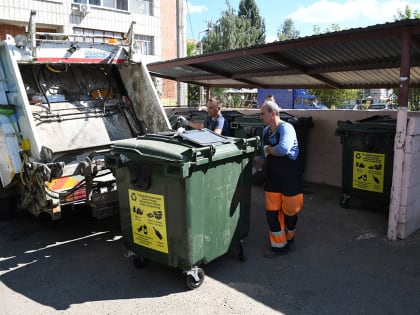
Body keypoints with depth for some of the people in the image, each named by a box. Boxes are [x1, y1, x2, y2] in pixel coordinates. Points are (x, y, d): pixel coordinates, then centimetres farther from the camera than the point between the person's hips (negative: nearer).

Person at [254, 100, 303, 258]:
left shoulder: (286, 128, -17)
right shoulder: (266, 131, 6)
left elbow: (283, 149, -35)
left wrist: (268, 149, -18)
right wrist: (258, 163, 0)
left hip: (290, 178, -6)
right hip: (272, 178, 6)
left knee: (290, 211, 10)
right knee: (271, 212, 4)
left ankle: (289, 238, 38)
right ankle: (279, 245, 19)